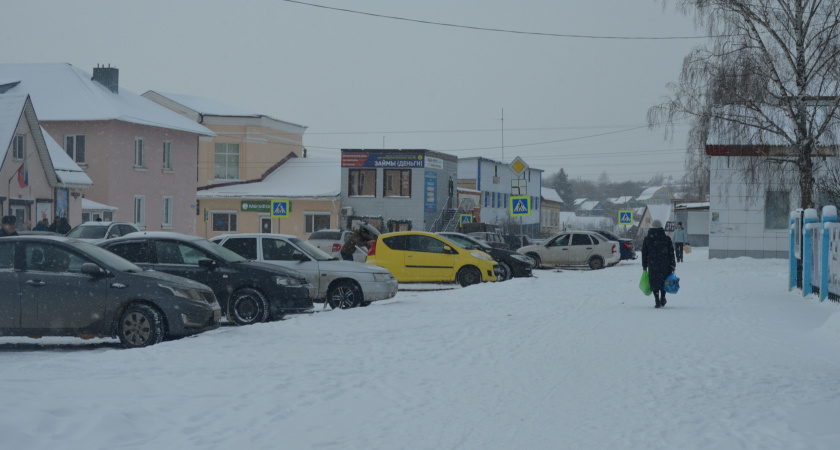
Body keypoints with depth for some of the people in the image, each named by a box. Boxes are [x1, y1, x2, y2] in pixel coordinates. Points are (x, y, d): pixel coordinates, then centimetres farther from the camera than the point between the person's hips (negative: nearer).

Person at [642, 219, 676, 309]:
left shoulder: (647, 239, 0)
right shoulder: (666, 239, -3)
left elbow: (644, 254, 4)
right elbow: (671, 253, -1)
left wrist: (644, 266, 11)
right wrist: (672, 265, 6)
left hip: (652, 265, 0)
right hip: (665, 264, 0)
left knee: (654, 282, 5)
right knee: (663, 280, 19)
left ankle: (657, 301, -1)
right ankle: (662, 299, 20)